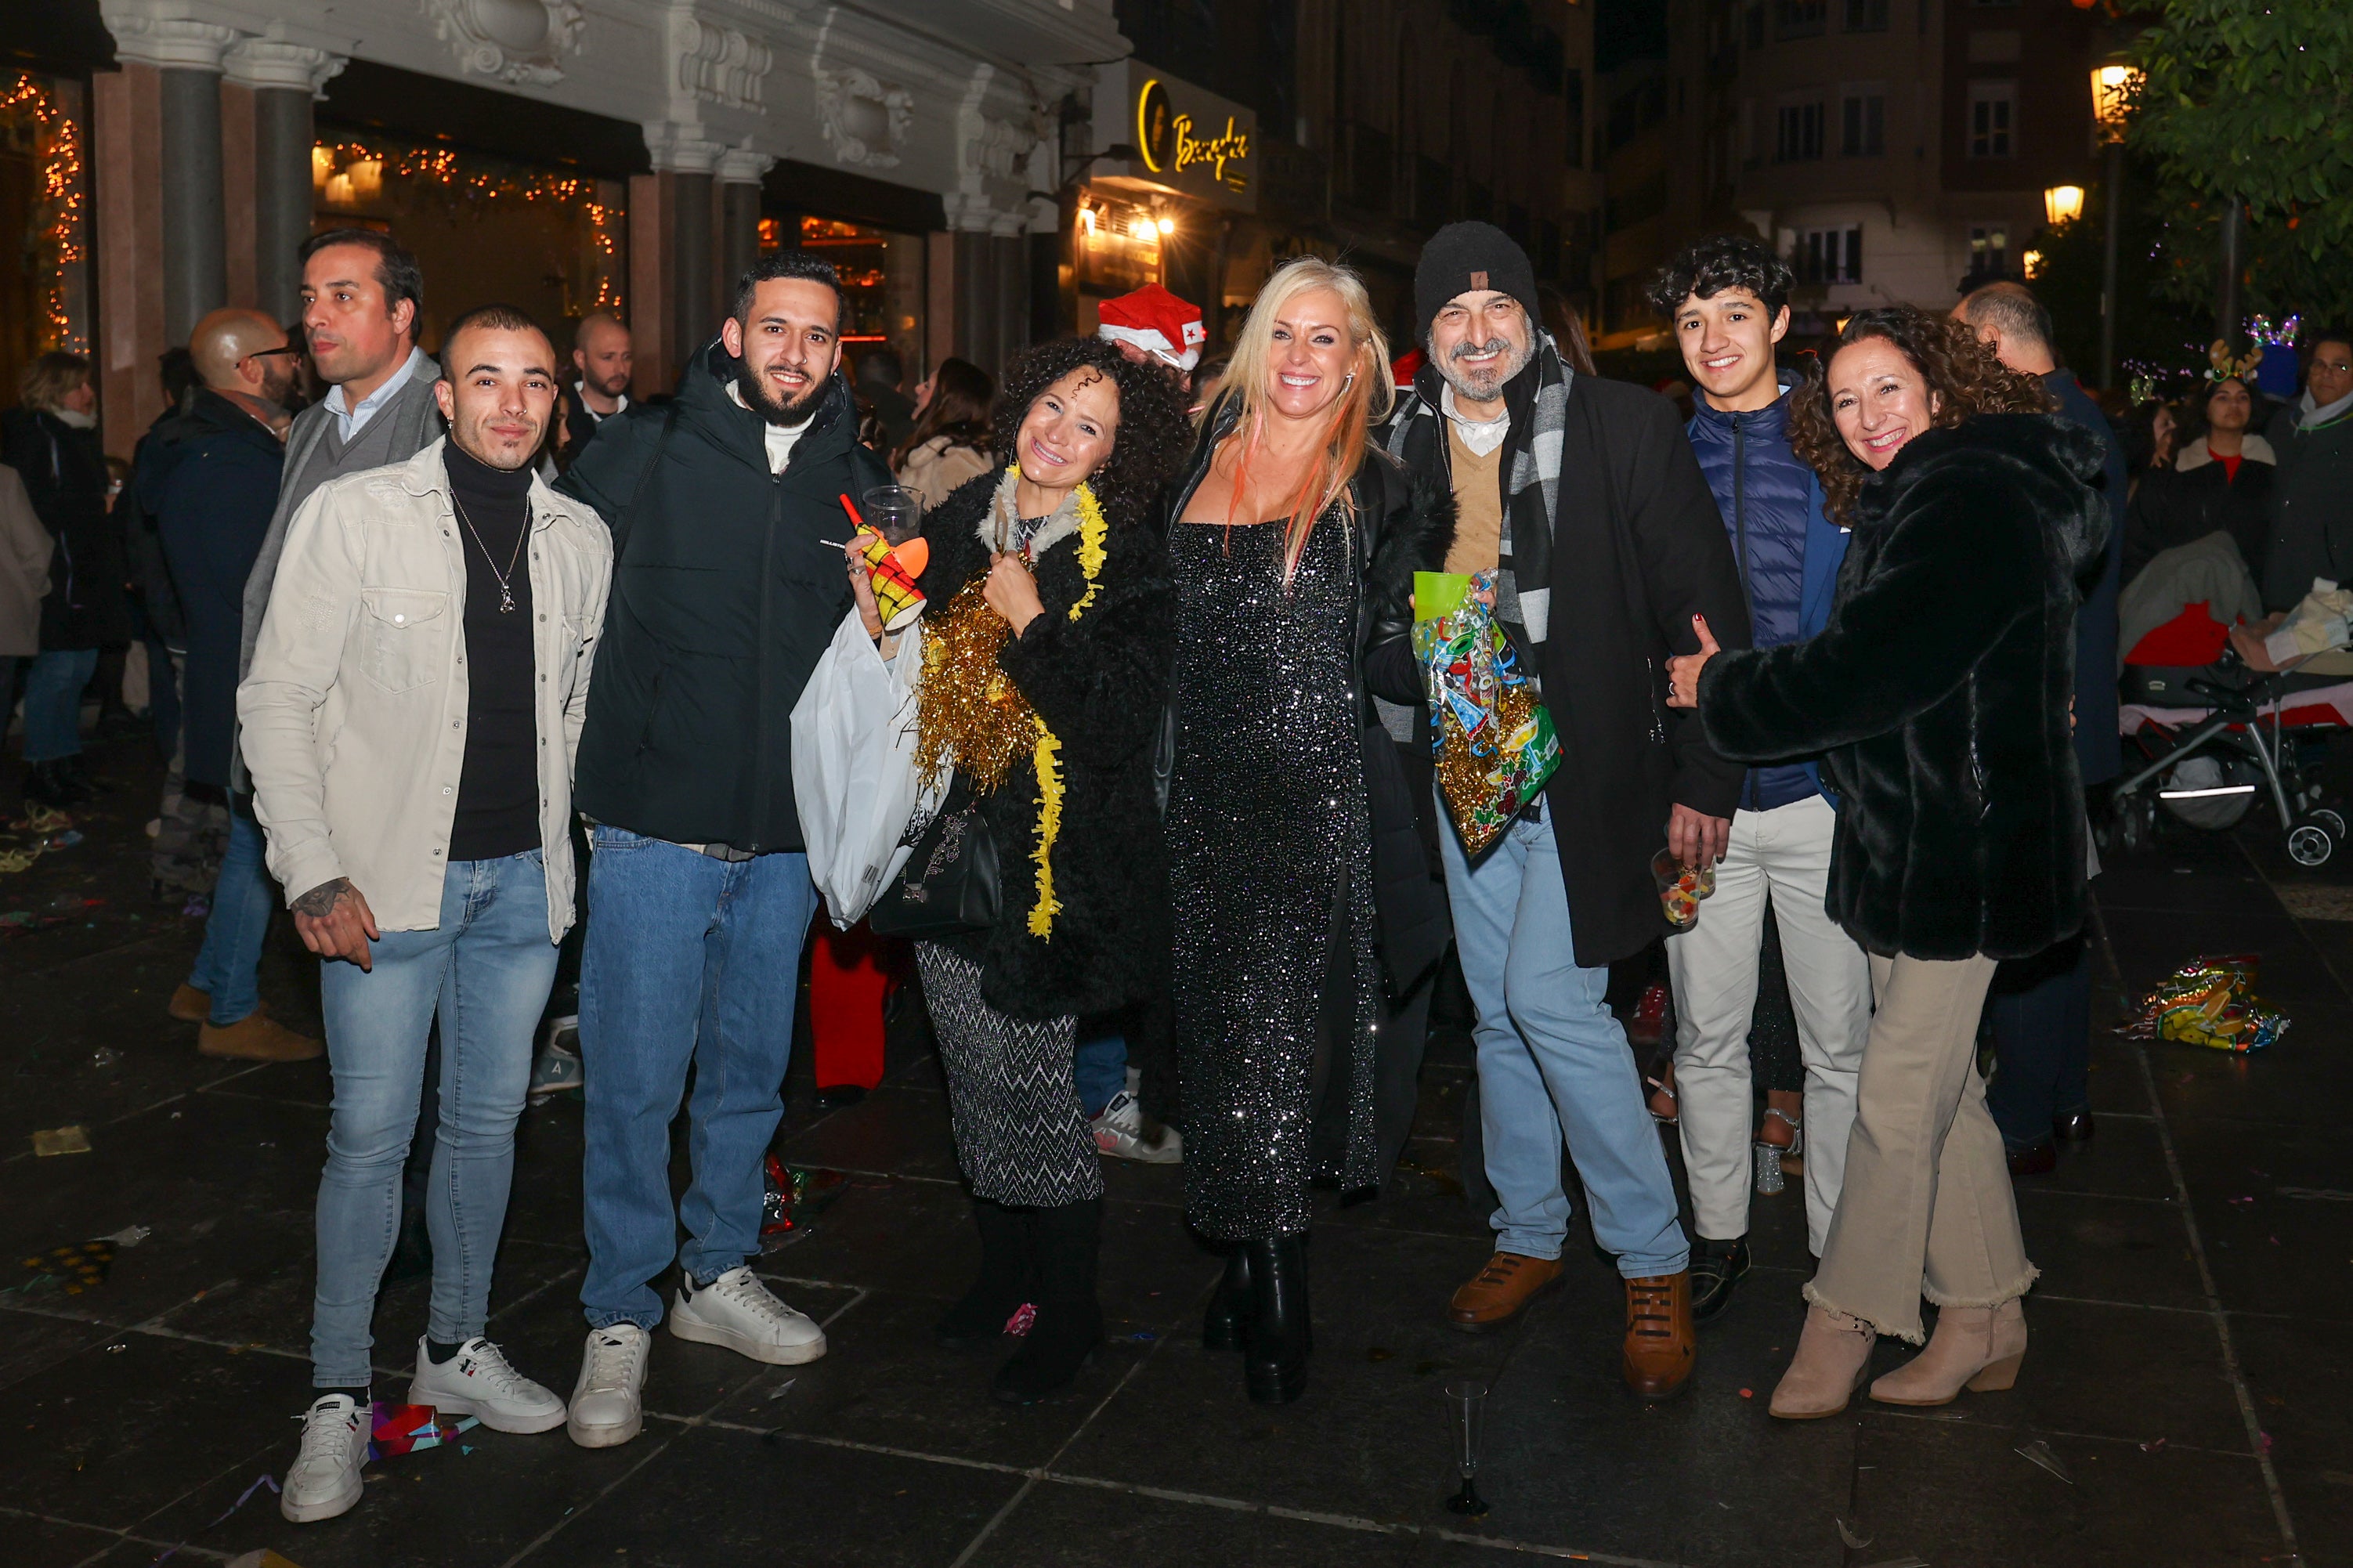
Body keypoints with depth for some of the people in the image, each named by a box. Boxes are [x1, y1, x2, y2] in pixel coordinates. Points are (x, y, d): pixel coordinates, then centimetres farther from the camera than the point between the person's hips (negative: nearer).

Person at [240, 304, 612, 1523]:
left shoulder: (581, 539, 6)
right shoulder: (352, 515, -6)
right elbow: (276, 701, -6)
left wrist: (565, 845, 10)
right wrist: (314, 874, -12)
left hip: (522, 877, 4)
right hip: (390, 877, -4)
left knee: (488, 1118, 13)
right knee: (371, 1134, 0)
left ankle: (457, 1349, 30)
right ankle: (338, 1397, 15)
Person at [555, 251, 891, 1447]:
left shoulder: (859, 488, 6)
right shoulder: (637, 460, -3)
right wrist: (572, 771, -5)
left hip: (785, 840, 4)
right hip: (653, 828, -3)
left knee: (751, 1072, 15)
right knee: (635, 1083, 1)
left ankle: (719, 1273, 34)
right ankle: (620, 1317, 17)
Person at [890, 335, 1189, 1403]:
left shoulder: (1127, 563, -7)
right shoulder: (956, 528, 9)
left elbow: (1118, 728, -17)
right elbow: (914, 681, 18)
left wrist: (1032, 622, -20)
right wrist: (877, 621, -2)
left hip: (1050, 862, -5)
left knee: (1028, 1077, -3)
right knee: (975, 1075, 13)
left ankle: (1069, 1309, 17)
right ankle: (1004, 1270, 34)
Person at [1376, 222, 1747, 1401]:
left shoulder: (1621, 428, -7)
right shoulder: (1402, 444, 5)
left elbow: (1703, 609, -7)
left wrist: (1703, 777, -9)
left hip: (1584, 764, -5)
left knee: (1550, 998, -13)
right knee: (1497, 1011, 12)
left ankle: (1653, 1261, 4)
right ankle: (1527, 1236, 30)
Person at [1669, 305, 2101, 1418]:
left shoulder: (1975, 503, -17)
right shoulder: (1907, 504, 16)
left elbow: (1866, 673, -24)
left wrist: (1721, 691, -12)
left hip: (1963, 854, -10)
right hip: (1906, 841, 10)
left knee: (1899, 1101, -1)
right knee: (1942, 1087, 16)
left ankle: (1844, 1323, 12)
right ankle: (1986, 1321, 28)